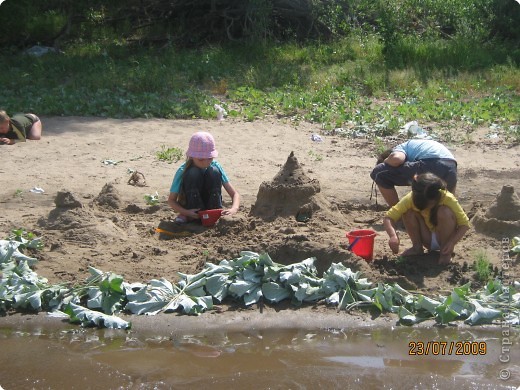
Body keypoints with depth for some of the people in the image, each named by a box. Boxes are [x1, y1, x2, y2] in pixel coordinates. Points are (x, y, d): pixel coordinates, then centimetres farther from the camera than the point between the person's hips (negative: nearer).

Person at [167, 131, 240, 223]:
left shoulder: (216, 167, -13)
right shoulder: (183, 171, -18)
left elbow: (234, 193, -14)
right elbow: (171, 200, -13)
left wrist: (234, 208, -36)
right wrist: (186, 212, -32)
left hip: (210, 207, 2)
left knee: (214, 172, -22)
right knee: (193, 174, -27)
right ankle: (190, 216, -18)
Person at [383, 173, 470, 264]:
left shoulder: (447, 199, -26)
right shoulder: (411, 198, -22)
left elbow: (465, 224, -22)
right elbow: (388, 217, -25)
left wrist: (451, 243, -37)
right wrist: (393, 236, -44)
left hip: (444, 239, -2)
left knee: (444, 212, -31)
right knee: (408, 212, -23)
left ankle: (446, 252, -12)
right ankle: (417, 247, -1)